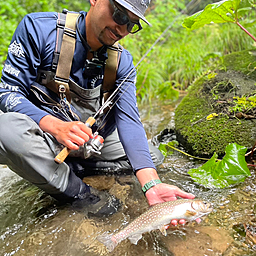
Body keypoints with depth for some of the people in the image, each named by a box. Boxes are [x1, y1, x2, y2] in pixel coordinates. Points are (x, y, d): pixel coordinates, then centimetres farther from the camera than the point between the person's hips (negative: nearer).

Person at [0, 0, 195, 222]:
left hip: (92, 139, 4)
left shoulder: (122, 63, -8)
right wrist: (56, 126, -38)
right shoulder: (38, 28, -18)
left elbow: (129, 120, -18)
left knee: (154, 159, 3)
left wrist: (152, 185, -33)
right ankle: (81, 195, -16)